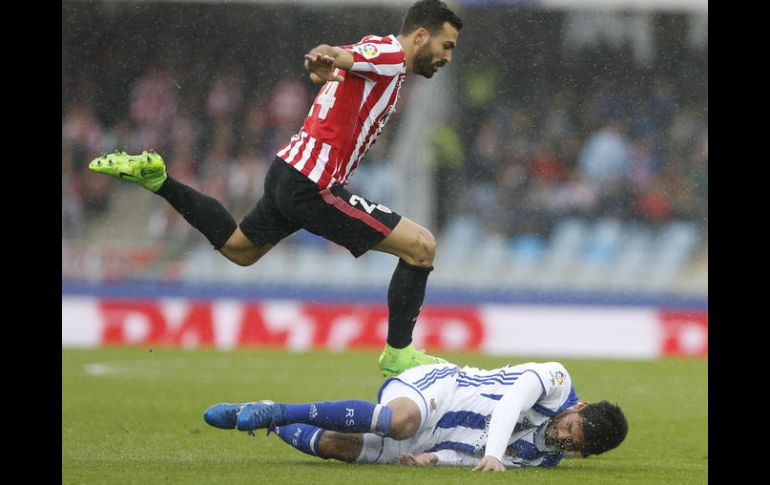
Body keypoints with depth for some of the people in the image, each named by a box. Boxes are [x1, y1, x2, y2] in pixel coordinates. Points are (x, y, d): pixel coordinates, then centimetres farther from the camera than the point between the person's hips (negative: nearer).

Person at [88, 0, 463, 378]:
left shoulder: (380, 55, 14)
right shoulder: (390, 54, -14)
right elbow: (346, 57, -36)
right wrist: (329, 57, -56)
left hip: (290, 173, 10)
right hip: (313, 188, -10)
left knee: (237, 248, 32)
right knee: (421, 246, -10)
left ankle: (156, 178, 25)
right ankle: (398, 354, -1)